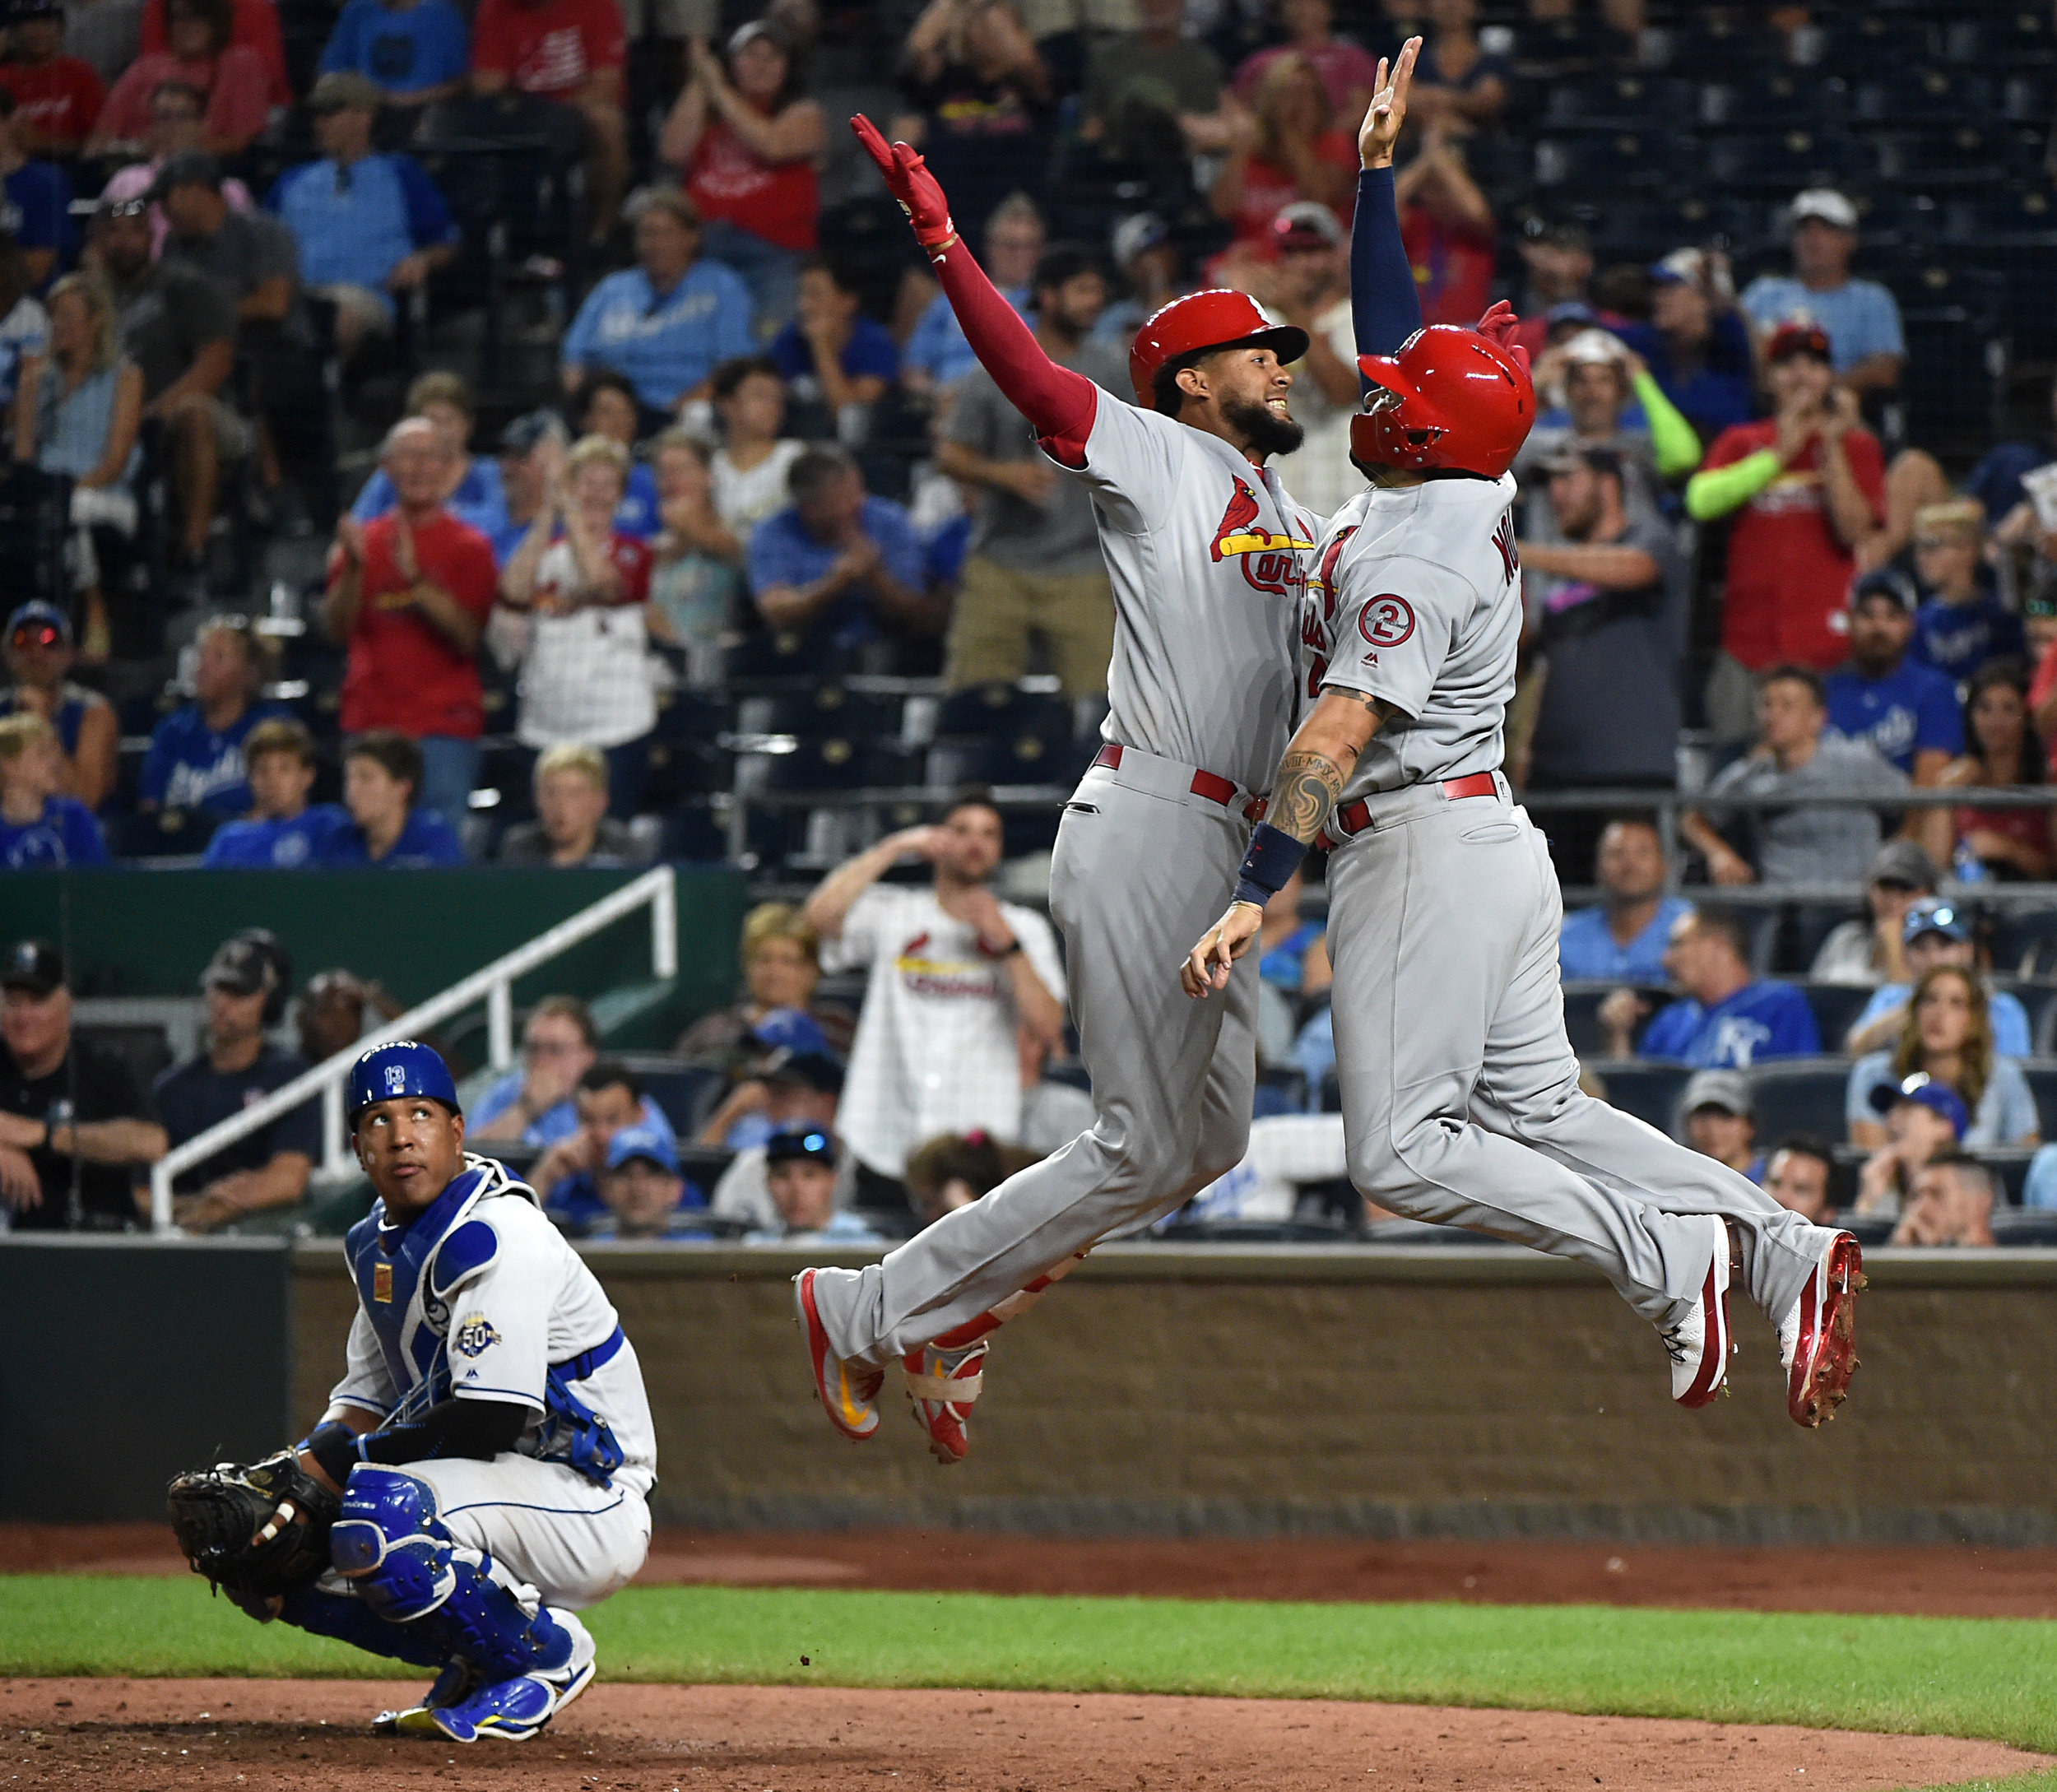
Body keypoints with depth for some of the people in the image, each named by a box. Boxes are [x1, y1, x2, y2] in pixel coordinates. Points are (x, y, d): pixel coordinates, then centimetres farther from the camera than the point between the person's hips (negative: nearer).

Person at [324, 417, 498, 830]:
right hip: (371, 724, 3)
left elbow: (468, 637, -8)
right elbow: (337, 630, 4)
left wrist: (416, 580, -20)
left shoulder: (469, 547, 4)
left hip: (444, 729, -3)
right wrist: (353, 568, -12)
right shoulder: (365, 540, 12)